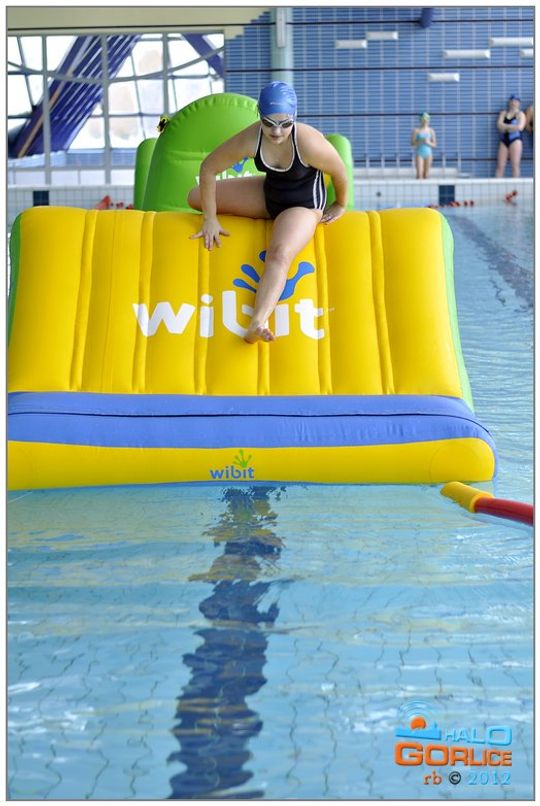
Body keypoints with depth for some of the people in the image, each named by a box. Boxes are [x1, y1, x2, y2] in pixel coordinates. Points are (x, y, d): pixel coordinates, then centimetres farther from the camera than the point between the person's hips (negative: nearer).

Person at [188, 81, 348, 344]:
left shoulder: (309, 143, -35)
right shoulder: (249, 139, -25)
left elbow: (339, 172, -16)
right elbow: (208, 168, -14)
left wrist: (340, 205, 1)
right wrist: (210, 219, -12)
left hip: (303, 205, -6)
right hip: (267, 194, 6)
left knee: (279, 255, -34)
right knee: (196, 197, 3)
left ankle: (257, 324, -48)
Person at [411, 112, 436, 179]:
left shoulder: (431, 131, 7)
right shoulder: (416, 130, -1)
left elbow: (434, 145, 7)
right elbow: (412, 144, -4)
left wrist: (428, 142, -12)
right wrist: (420, 142, -19)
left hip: (428, 153, 3)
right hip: (419, 154, -3)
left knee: (426, 175, 2)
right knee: (419, 174, -14)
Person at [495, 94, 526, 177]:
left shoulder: (520, 114, 4)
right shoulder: (503, 113, 15)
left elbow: (519, 127, -13)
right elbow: (499, 125, 0)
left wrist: (505, 127, -4)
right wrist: (512, 126, -8)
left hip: (515, 140, -4)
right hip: (504, 140, 4)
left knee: (515, 165, -9)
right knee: (500, 165, -2)